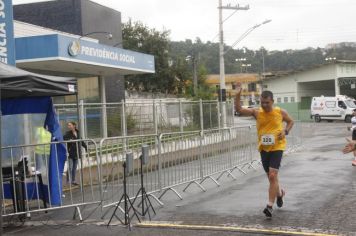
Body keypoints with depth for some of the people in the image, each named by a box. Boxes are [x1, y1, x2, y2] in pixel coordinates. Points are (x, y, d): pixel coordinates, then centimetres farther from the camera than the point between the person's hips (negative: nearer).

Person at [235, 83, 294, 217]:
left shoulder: (280, 112, -5)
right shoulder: (256, 112, -4)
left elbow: (291, 122, 12)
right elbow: (239, 110, -11)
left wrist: (285, 131, -6)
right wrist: (238, 95, -23)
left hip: (277, 147, -3)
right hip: (264, 148, 3)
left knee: (273, 176, -15)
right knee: (271, 176, 16)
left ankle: (270, 206, -12)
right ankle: (279, 193, 46)